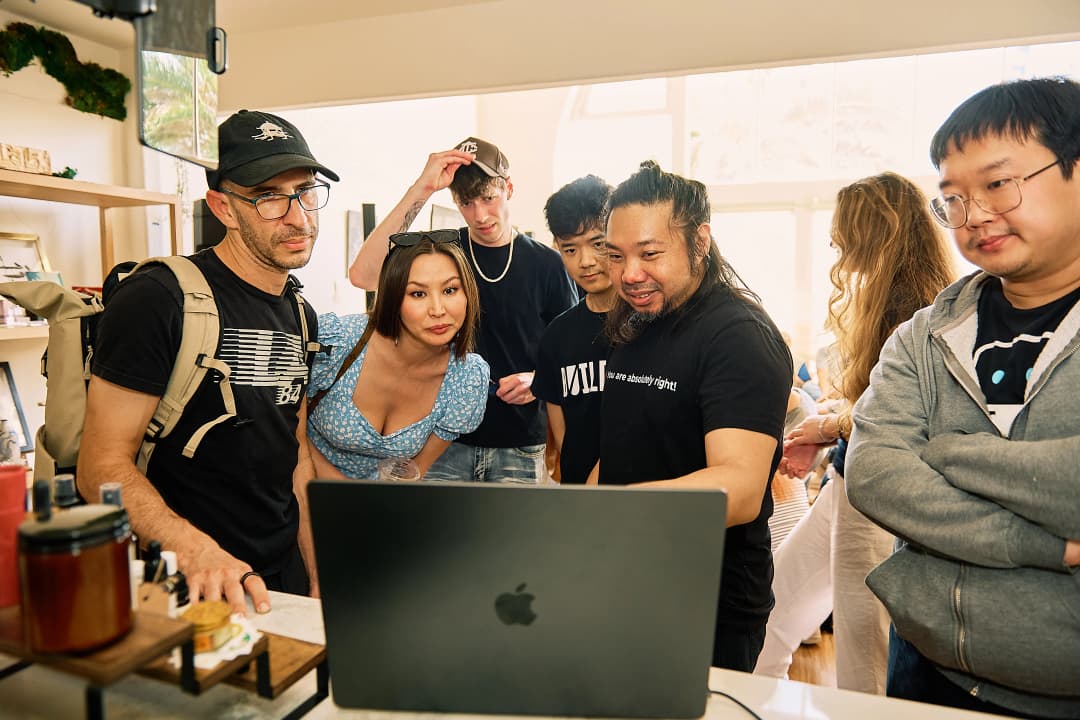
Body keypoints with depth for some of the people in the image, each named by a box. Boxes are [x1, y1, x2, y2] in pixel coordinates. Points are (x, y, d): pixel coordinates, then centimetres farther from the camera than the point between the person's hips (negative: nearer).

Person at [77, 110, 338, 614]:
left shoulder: (300, 315, 6)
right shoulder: (157, 300, -17)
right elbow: (102, 466, -18)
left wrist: (319, 579, 7)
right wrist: (195, 550, -34)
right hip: (183, 593, -7)